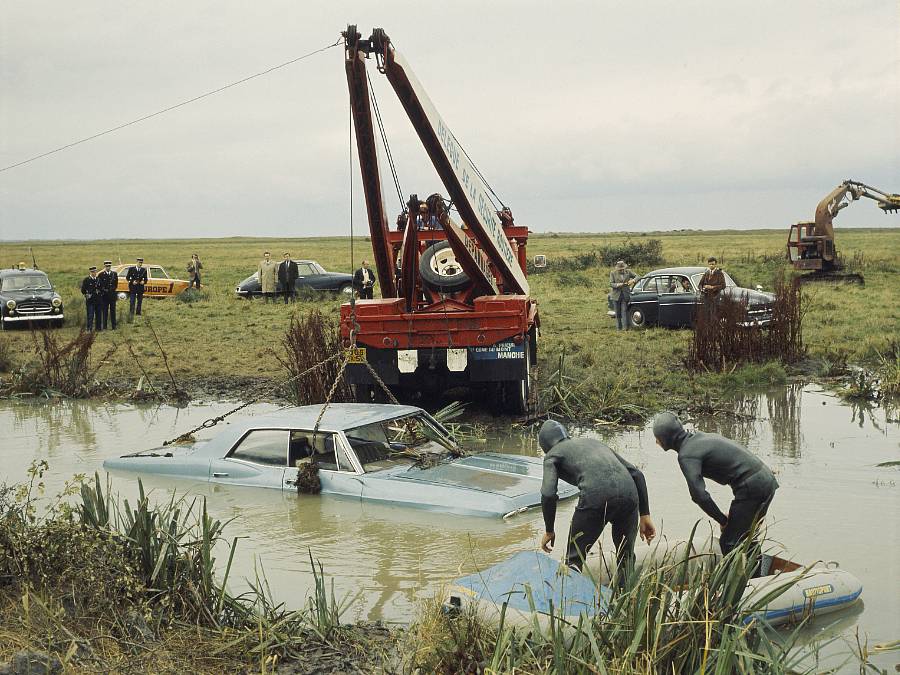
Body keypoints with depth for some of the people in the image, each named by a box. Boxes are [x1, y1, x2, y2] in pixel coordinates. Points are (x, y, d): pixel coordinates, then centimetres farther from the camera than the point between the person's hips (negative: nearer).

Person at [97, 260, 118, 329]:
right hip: (104, 295, -2)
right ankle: (104, 327, 7)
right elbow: (100, 285, 1)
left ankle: (114, 327, 10)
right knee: (104, 311, 2)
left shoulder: (114, 274, 6)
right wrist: (104, 290, -7)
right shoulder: (101, 274, -1)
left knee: (113, 311, 5)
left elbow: (116, 284, 10)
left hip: (112, 294, 2)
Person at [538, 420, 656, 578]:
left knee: (574, 560, 12)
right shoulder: (594, 442, 36)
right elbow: (637, 474, 27)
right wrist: (645, 515, 26)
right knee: (626, 558, 24)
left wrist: (549, 530, 17)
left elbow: (548, 495, 4)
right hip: (629, 494, 5)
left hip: (595, 497, -5)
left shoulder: (553, 454, 22)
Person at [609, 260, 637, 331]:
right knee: (618, 312, 6)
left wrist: (632, 280, -18)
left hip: (625, 295, 0)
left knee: (624, 311, -7)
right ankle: (619, 327, 13)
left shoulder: (628, 272, 1)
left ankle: (625, 327, -10)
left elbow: (636, 276, 4)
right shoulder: (613, 273, -3)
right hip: (616, 295, 0)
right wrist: (618, 285, -26)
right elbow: (611, 284, -6)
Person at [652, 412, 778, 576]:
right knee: (746, 540, 21)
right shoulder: (699, 436, 15)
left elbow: (699, 494, -24)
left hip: (751, 488, -9)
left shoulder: (687, 455, -13)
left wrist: (722, 520, -10)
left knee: (729, 543, -2)